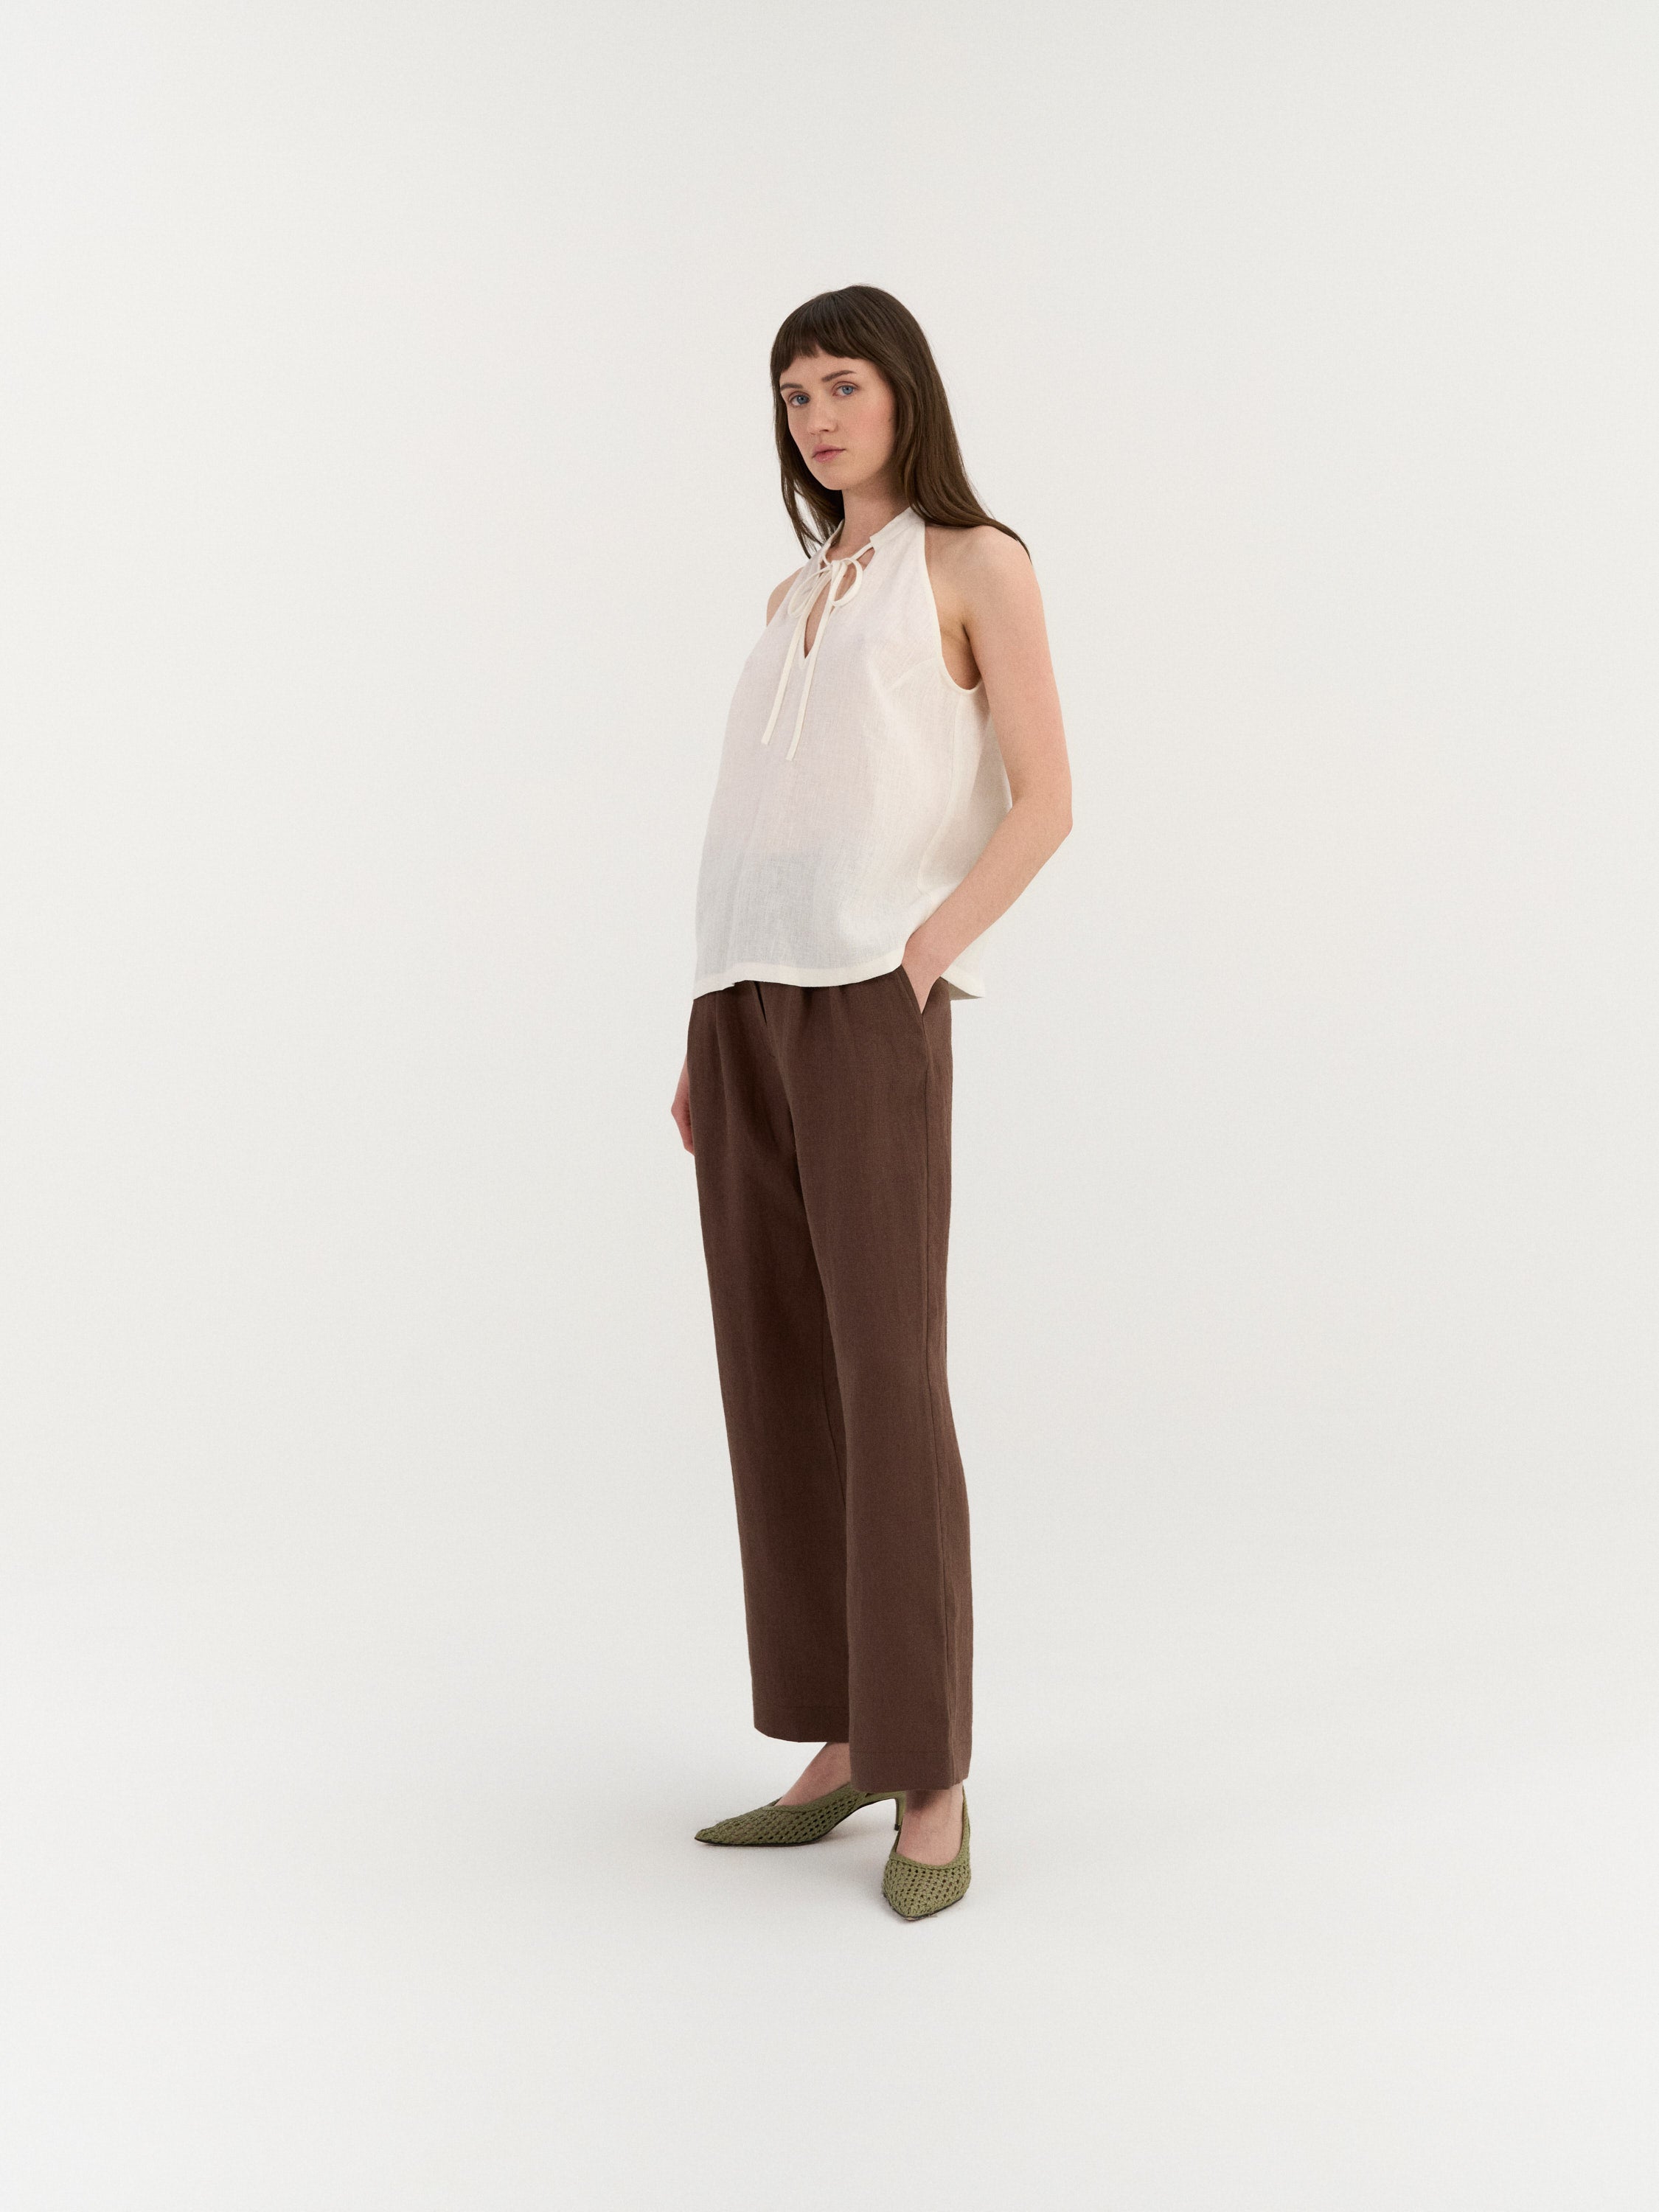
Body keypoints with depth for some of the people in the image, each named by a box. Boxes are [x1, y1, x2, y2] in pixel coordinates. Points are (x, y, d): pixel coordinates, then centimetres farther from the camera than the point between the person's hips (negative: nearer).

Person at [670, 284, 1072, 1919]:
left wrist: (921, 957, -16)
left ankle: (934, 1782, 1)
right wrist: (707, 1038, 12)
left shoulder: (973, 564, 4)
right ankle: (843, 1743, 15)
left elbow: (1043, 801, -5)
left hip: (869, 1009, -6)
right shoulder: (793, 600, 22)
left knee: (886, 1379, -7)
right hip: (750, 1007, 7)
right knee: (776, 1375, 5)